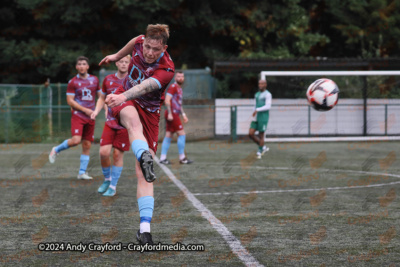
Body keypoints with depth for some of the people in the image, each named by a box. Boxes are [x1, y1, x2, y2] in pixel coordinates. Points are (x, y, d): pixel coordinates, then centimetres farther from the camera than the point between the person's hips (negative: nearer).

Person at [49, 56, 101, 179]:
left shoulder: (94, 80, 11)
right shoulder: (73, 82, -2)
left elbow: (100, 95, 20)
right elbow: (70, 100, -6)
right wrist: (85, 110, -13)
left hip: (90, 116, 4)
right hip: (78, 115, -4)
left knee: (87, 145, 3)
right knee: (76, 140, -23)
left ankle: (82, 172, 9)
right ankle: (56, 150, 3)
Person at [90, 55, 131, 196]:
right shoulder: (108, 80, 4)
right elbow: (102, 98, 17)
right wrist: (97, 110, -1)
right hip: (110, 122, 2)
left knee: (118, 155, -1)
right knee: (104, 152, -10)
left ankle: (113, 186, 12)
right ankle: (107, 179, 16)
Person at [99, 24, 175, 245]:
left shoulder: (166, 69, -23)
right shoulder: (140, 43, -9)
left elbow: (145, 86, -42)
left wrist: (124, 96, -61)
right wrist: (117, 55, 33)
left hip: (149, 112, -2)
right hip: (125, 99, 2)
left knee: (142, 173, -12)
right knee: (134, 121, -39)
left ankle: (144, 227, -16)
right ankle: (145, 157, -70)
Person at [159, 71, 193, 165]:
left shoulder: (179, 88, 21)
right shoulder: (173, 87, -9)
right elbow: (167, 100, -18)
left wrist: (183, 114, 24)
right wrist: (170, 113, -23)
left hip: (174, 114, 10)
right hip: (172, 114, -10)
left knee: (168, 136, 6)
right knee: (182, 134, -9)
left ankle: (163, 158, 5)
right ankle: (182, 158, -6)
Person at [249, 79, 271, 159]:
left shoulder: (268, 95, -9)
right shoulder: (257, 94, 16)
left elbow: (268, 107, -19)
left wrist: (257, 110, -25)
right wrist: (254, 117, 9)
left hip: (263, 118, -7)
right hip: (256, 118, 7)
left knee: (261, 135, -2)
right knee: (251, 134, -2)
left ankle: (259, 152, 12)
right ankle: (263, 147, 14)